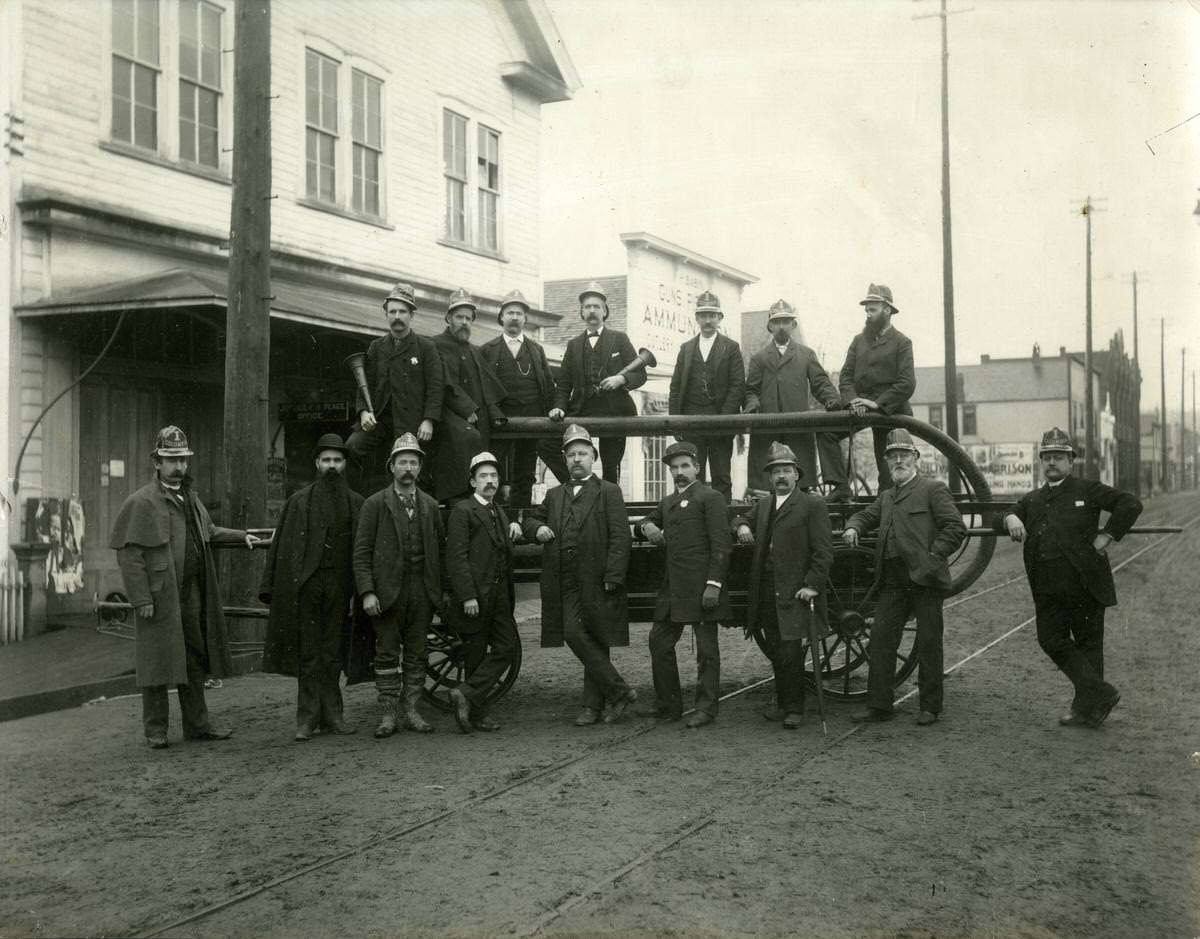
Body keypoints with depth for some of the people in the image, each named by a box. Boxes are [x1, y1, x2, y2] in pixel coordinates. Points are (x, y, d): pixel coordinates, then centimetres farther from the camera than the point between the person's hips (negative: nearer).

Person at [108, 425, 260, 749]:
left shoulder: (190, 497, 16)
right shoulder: (141, 503, -8)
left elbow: (209, 531, 32)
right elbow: (128, 555, -12)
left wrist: (242, 536, 19)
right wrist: (141, 599, -18)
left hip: (193, 595, 7)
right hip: (159, 598, -7)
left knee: (194, 661, 11)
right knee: (157, 662, 1)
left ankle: (197, 724, 20)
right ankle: (155, 730, 12)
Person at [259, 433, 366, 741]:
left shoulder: (356, 504, 9)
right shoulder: (298, 502, 5)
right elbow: (282, 547, 2)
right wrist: (272, 589, -4)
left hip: (339, 588, 2)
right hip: (305, 586, -1)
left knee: (332, 653, 7)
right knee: (308, 653, 1)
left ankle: (331, 713, 15)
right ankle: (308, 717, 5)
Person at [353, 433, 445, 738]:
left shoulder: (430, 505, 11)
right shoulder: (375, 504, 1)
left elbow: (440, 549, 14)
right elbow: (362, 551, -3)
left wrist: (442, 589, 7)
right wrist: (367, 592, -11)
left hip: (422, 592, 3)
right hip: (387, 590, -3)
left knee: (416, 655, 7)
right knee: (387, 655, 1)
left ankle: (411, 711, 14)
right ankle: (388, 714, 7)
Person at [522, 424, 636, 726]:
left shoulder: (608, 492, 2)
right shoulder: (554, 495, 18)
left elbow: (620, 537, -5)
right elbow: (530, 519, 27)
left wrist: (612, 577, -15)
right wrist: (537, 528, 2)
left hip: (596, 582, -4)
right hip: (566, 584, 4)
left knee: (595, 642, 1)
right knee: (574, 635, -5)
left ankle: (594, 704, 13)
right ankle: (618, 692, 6)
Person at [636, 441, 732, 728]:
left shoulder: (710, 497, -5)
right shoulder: (669, 502, 19)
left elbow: (721, 544, -11)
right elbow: (649, 521, 37)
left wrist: (714, 584, -19)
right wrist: (648, 526, 10)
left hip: (701, 586, -8)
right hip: (672, 586, 8)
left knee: (706, 648, 0)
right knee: (659, 642, 10)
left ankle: (707, 707, 9)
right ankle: (667, 704, 21)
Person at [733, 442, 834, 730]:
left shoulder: (812, 505, -4)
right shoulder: (763, 505, 16)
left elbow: (823, 551, -8)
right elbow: (742, 519, 34)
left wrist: (812, 585, -16)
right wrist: (742, 526, 8)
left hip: (795, 593, -6)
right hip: (766, 592, 6)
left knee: (791, 652, -7)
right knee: (777, 652, 13)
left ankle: (795, 709, 4)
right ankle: (782, 704, 24)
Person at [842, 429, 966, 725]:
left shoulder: (933, 490, 0)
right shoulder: (886, 497, 20)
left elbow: (956, 528, -6)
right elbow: (866, 515, 24)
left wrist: (933, 556, -13)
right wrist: (853, 527, 0)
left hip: (924, 577, -6)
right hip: (892, 579, 6)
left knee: (928, 643, 2)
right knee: (880, 639, 3)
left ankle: (930, 708, 12)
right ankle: (878, 705, 9)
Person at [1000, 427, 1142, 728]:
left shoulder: (1087, 490, 1)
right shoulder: (1032, 500, 17)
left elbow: (1131, 504, -5)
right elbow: (1010, 515, 12)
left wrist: (1106, 536, -10)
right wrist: (1010, 518, -12)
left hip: (1084, 584, -5)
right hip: (1048, 590, 5)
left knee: (1087, 644, 4)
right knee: (1052, 640, 1)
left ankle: (1087, 708, 13)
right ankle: (1101, 693, 9)